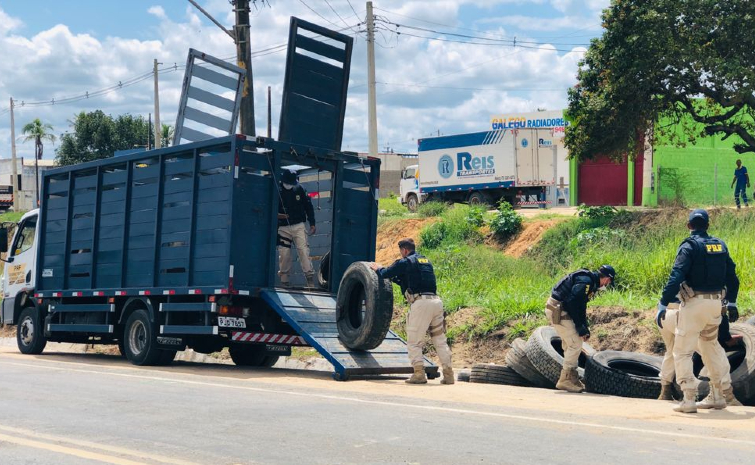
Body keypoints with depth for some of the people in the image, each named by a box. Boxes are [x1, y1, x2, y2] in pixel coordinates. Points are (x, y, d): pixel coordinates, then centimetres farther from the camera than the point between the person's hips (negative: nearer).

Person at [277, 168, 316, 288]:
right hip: (283, 228, 0)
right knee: (284, 254, -2)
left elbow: (308, 206, 9)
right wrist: (277, 215, -17)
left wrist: (312, 223, 7)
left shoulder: (299, 189, 2)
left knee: (303, 250, -10)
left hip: (298, 226, 0)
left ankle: (310, 277, -10)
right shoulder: (277, 191, -3)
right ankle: (284, 280, 7)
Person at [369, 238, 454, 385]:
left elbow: (385, 274, 5)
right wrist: (396, 278, 40)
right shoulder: (426, 261, 23)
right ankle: (448, 374, 5)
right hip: (436, 300, 7)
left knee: (414, 342, 2)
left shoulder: (405, 262, 0)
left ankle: (419, 374, -5)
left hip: (420, 302, -7)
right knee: (440, 340, 9)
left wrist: (378, 268, 27)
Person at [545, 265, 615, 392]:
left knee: (570, 344, 16)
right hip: (557, 309, -11)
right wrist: (581, 327, -17)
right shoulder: (586, 281, -18)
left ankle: (572, 378, 22)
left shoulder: (590, 282, 16)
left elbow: (581, 307, 21)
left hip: (557, 309, 11)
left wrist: (584, 329, 15)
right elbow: (572, 302, -24)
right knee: (575, 344, -8)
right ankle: (565, 380, -4)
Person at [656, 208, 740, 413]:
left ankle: (689, 399, -8)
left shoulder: (689, 246, -9)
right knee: (710, 345, 23)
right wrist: (731, 302, 25)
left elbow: (676, 277, -19)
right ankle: (717, 395, 26)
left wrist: (663, 304, -20)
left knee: (682, 350, -1)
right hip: (716, 303, 7)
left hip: (695, 303, -7)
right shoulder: (720, 245, 11)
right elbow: (731, 275, 16)